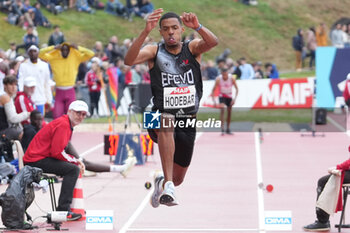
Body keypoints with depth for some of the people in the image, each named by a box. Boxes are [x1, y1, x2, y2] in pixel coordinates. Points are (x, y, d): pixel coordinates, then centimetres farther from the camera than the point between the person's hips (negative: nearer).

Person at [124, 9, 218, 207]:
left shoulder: (193, 48, 0)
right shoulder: (154, 51, -3)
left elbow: (213, 42, -22)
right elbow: (129, 60, -23)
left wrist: (197, 27, -42)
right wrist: (146, 32, -36)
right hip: (160, 117, -3)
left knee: (178, 179, 13)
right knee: (166, 122, -41)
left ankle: (162, 182, 52)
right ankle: (167, 186, -44)